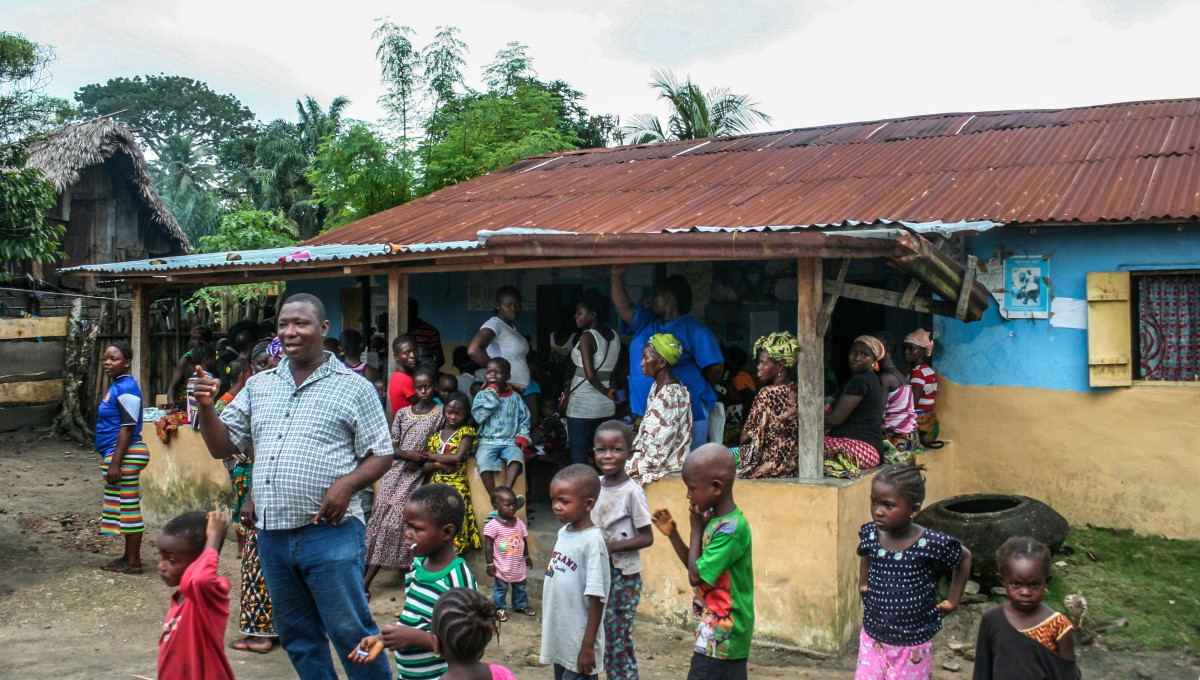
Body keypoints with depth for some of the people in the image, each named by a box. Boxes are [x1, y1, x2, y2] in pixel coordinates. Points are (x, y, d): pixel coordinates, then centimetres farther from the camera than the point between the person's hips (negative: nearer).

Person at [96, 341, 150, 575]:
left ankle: (133, 562, 3)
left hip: (125, 455, -10)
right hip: (117, 455, 10)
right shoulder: (116, 386, 15)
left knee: (128, 506, -4)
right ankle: (129, 556, 23)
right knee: (125, 506, 15)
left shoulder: (126, 388, -16)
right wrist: (111, 460, 22)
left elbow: (128, 429, -20)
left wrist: (115, 463, -21)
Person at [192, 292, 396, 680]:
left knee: (351, 632, -1)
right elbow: (222, 446, 13)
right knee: (297, 637, 17)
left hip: (330, 533, -5)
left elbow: (380, 455, -1)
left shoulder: (353, 388, -3)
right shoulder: (258, 387, 12)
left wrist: (347, 484, -19)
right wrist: (206, 406, -4)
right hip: (272, 536, 6)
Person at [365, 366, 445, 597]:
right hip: (395, 470, 3)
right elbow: (391, 448, 8)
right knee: (381, 516, -6)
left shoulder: (440, 414, 3)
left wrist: (421, 460, -13)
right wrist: (409, 454, -10)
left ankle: (365, 581, -8)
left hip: (418, 474, -3)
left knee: (395, 519, -12)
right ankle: (364, 581, -1)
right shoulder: (403, 413, 11)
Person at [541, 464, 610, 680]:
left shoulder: (592, 541, -19)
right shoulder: (563, 532, 3)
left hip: (578, 645, -7)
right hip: (558, 640, 8)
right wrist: (550, 633, 18)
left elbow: (596, 598, -19)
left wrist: (588, 646, -18)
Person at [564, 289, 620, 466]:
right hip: (606, 405, 7)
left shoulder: (587, 336, -13)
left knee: (579, 460, -1)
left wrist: (607, 392, -6)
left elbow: (590, 376, -20)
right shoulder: (614, 336, 7)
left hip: (582, 405, -7)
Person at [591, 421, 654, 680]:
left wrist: (611, 547, -21)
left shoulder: (632, 491, -15)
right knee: (603, 642, 11)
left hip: (623, 577, -6)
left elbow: (647, 538, -13)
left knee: (618, 644, 0)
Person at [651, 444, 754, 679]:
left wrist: (696, 529, -13)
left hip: (722, 634, -9)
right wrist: (672, 534, 4)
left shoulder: (731, 529, -23)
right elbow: (699, 567, 15)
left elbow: (696, 576, -22)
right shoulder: (712, 518, 4)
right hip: (719, 631, 9)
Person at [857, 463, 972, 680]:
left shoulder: (933, 544, -20)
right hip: (873, 640, 3)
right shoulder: (869, 534, -9)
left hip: (912, 647, -3)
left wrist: (952, 601, 4)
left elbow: (964, 558, 1)